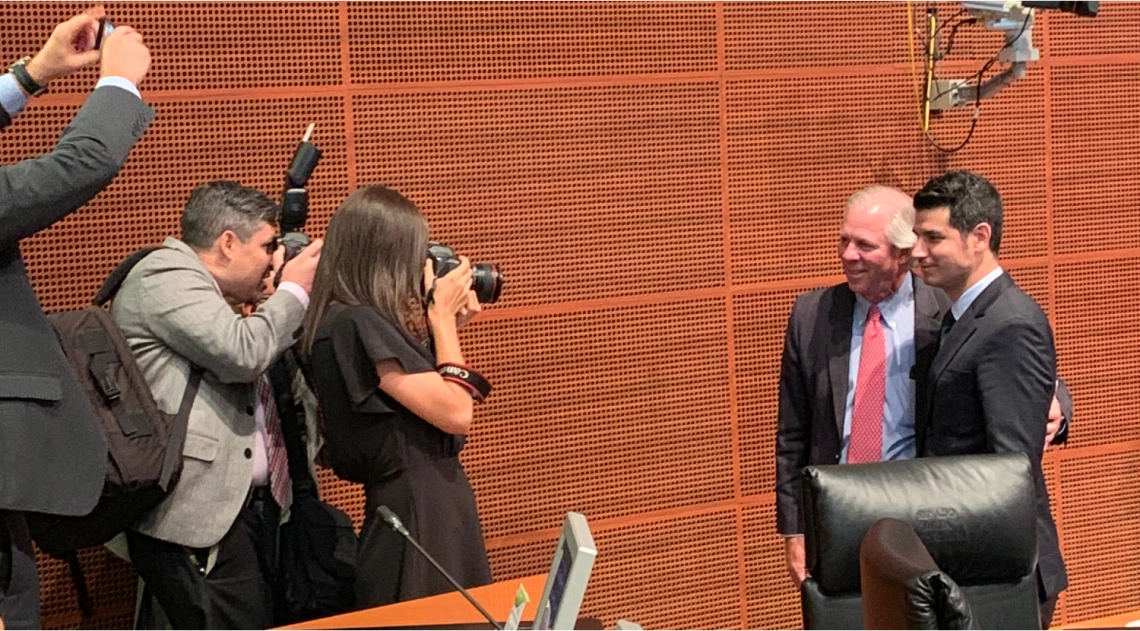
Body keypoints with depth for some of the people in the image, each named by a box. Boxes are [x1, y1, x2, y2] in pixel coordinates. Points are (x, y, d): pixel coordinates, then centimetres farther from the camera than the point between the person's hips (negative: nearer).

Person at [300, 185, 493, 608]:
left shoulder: (362, 321, 10)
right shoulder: (354, 323, -18)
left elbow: (428, 400, 17)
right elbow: (455, 413, -18)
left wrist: (449, 324, 11)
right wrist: (442, 315, -8)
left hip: (427, 509, 10)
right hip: (415, 517, -10)